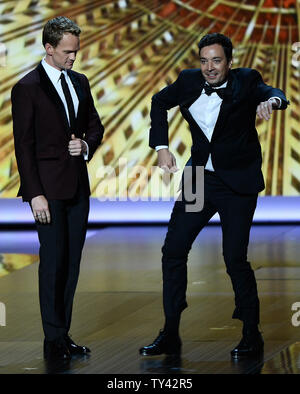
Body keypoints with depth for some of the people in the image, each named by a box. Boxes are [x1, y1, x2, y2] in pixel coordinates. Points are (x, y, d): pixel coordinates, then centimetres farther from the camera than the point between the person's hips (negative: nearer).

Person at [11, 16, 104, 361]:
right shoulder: (27, 88, -7)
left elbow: (95, 125, 22)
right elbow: (24, 145, -10)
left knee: (72, 262, 7)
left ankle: (63, 335, 13)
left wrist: (87, 144, -3)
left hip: (77, 186, 6)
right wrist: (35, 194, -15)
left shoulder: (79, 82, 12)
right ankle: (53, 341, -1)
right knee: (53, 261, -6)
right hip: (48, 188, -6)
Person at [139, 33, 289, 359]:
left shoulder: (245, 81, -10)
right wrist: (161, 147, 6)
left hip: (237, 184, -5)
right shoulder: (188, 81, 0)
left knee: (235, 258, -9)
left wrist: (271, 101, -50)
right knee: (173, 250, 2)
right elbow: (159, 102, 16)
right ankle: (170, 335, 11)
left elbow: (272, 93, -26)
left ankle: (252, 335, 7)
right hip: (199, 178, 5)